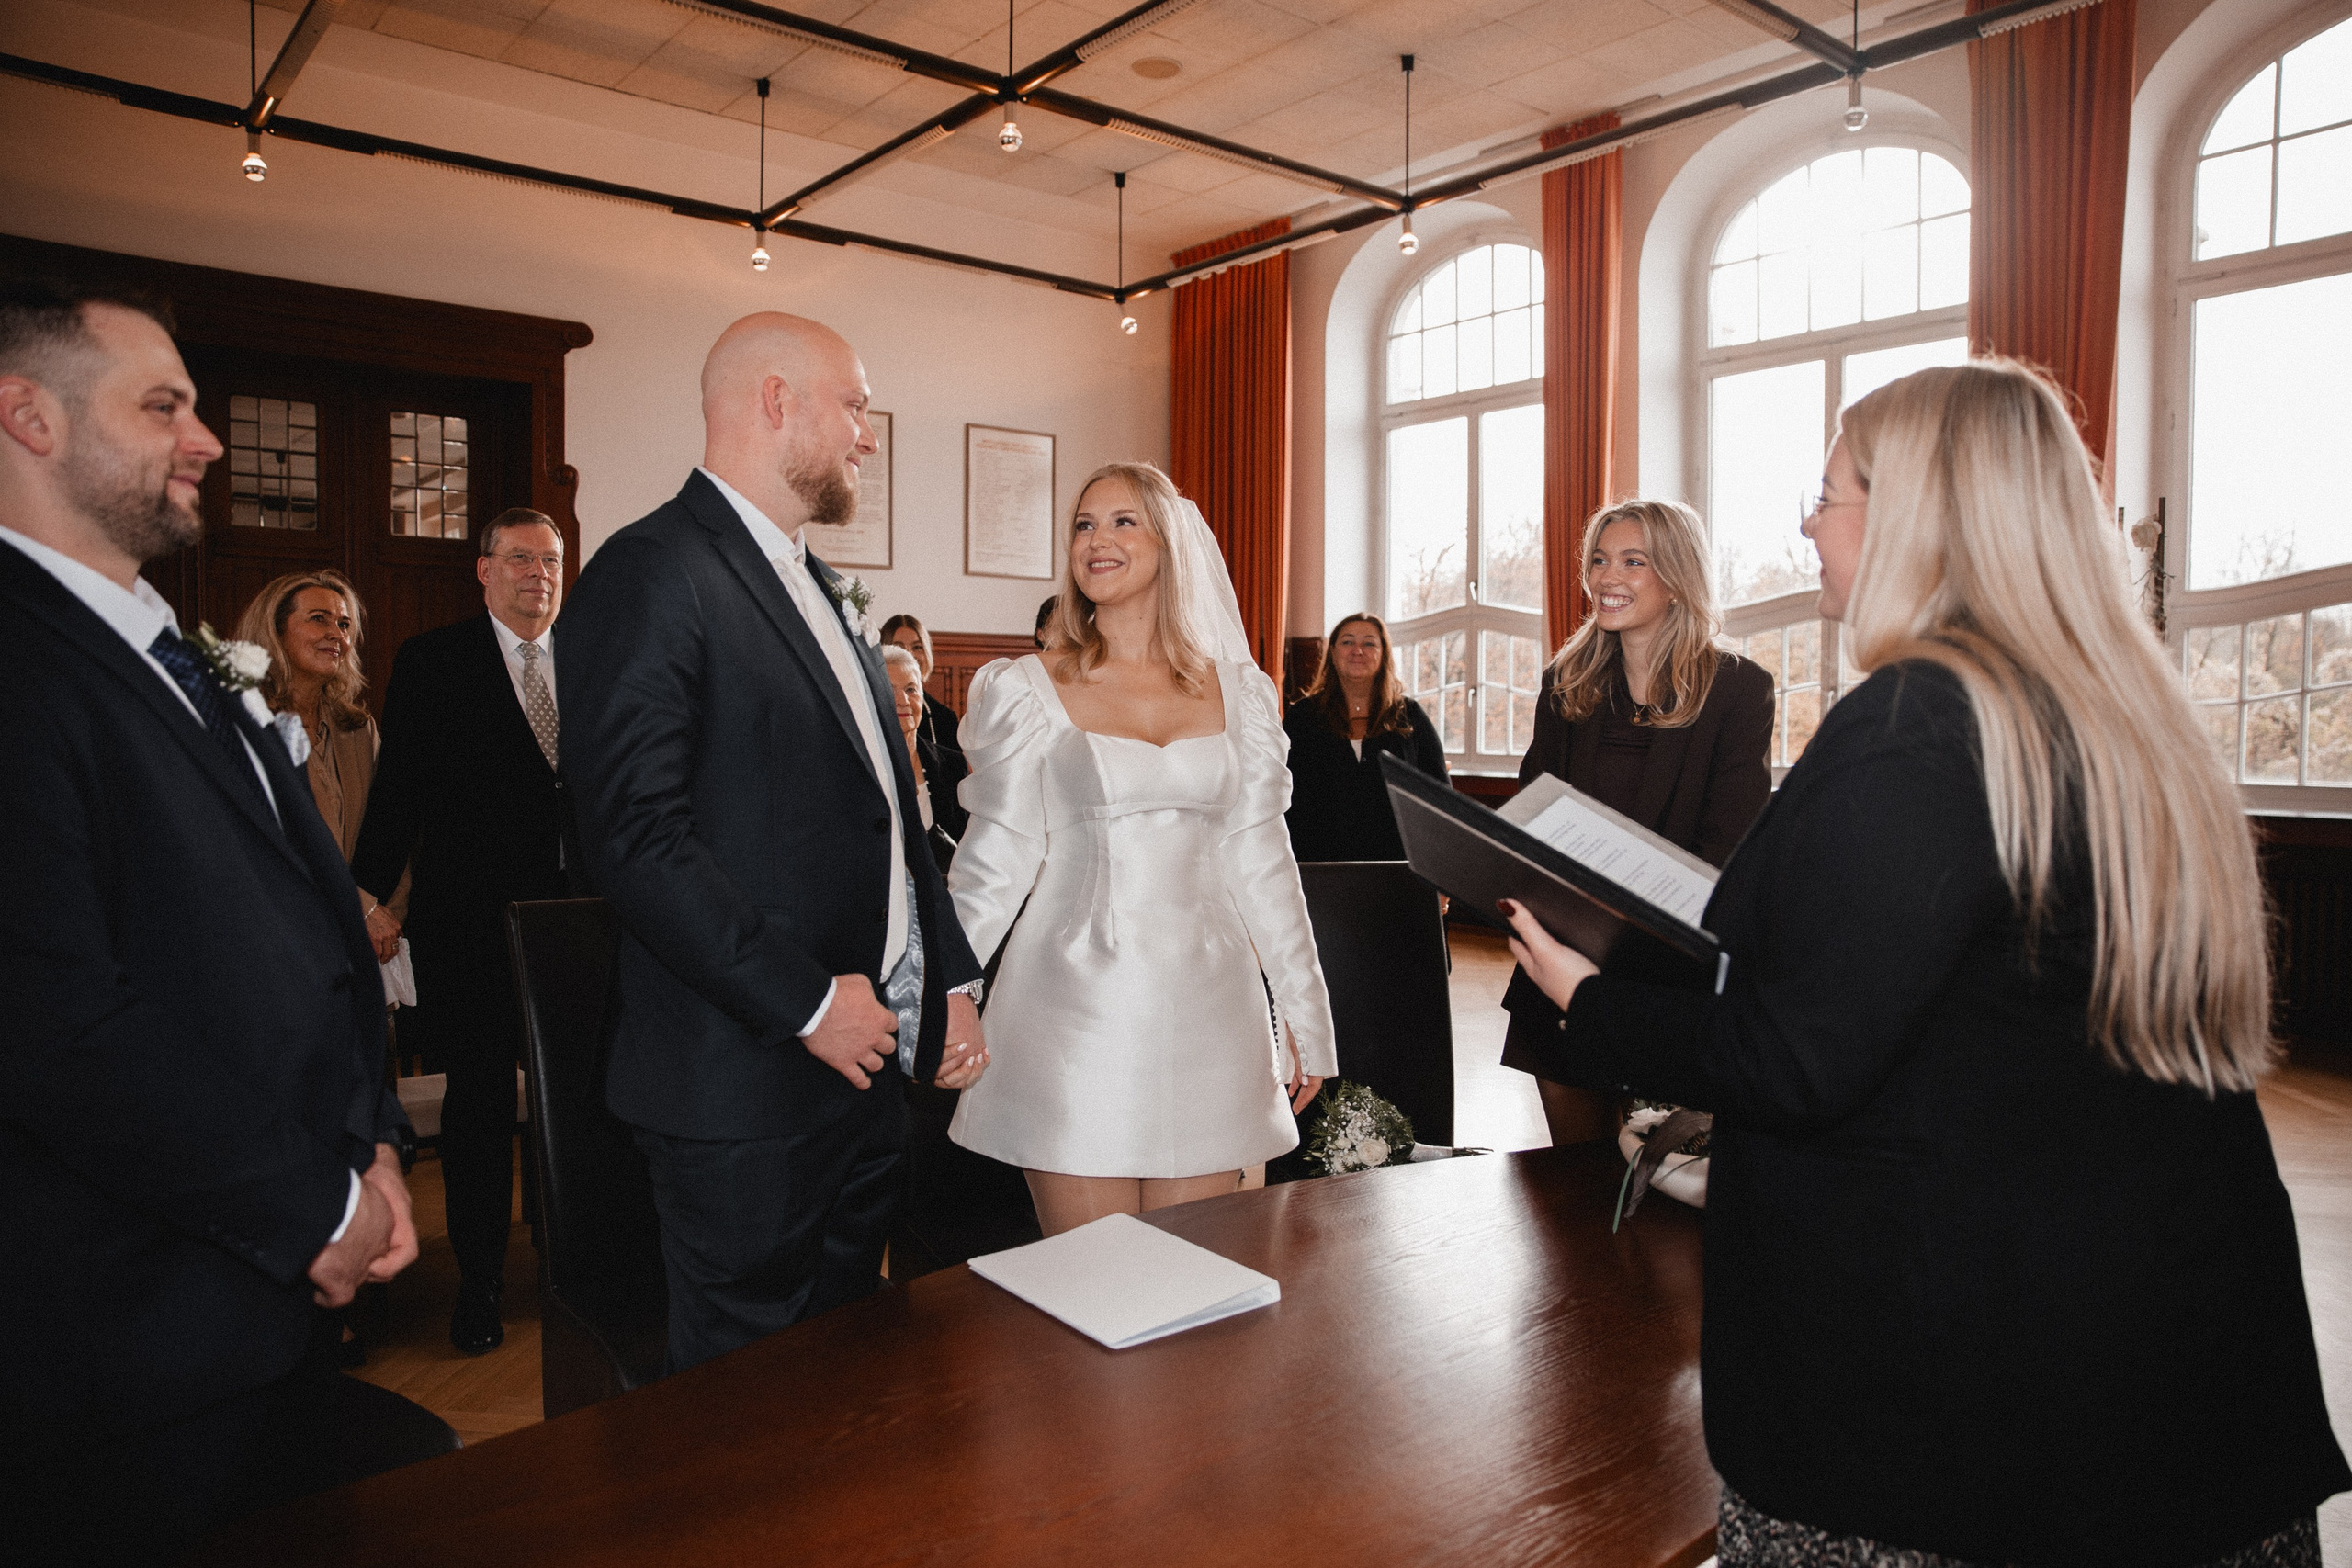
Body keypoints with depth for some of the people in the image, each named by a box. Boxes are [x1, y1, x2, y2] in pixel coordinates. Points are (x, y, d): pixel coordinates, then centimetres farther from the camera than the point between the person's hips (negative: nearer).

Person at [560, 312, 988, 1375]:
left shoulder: (817, 588, 18)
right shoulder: (653, 573, -12)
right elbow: (635, 837, -21)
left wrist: (949, 977, 12)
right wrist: (807, 1001, -18)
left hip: (865, 1062, 8)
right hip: (747, 1086, -8)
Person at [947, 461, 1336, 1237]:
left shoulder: (1236, 690, 8)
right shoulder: (1030, 691, 1)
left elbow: (1261, 860, 10)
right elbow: (994, 861, 0)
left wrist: (1306, 1017, 11)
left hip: (1205, 1014, 3)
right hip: (1078, 1017, -2)